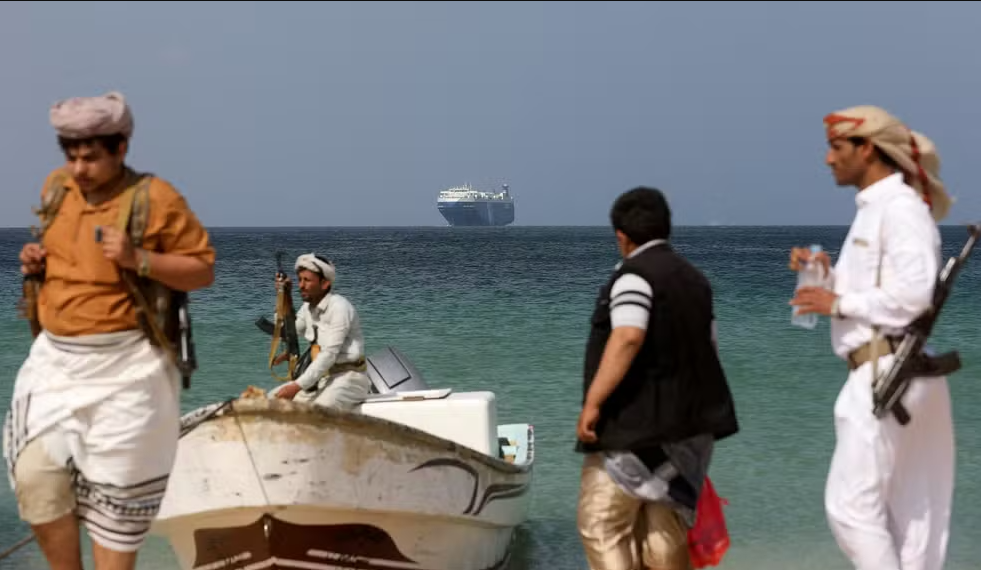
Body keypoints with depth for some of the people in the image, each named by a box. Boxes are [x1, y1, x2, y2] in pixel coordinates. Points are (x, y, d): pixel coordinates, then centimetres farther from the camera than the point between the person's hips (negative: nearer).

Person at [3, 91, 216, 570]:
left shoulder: (156, 199, -11)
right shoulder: (56, 187, 7)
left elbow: (203, 271, -9)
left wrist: (139, 260, -22)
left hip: (124, 368, -5)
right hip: (54, 358, 5)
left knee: (115, 496, 4)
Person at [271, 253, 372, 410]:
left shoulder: (339, 307, -17)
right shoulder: (308, 307, 8)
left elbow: (329, 354, -24)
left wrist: (298, 386, -28)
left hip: (348, 376, -9)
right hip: (320, 375, 9)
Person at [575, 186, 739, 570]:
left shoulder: (634, 275, -11)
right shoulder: (694, 279, 15)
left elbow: (628, 338, -26)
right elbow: (707, 349, 20)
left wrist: (592, 402, -25)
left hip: (634, 426, -8)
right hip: (683, 427, 9)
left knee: (601, 525, -3)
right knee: (664, 528, 13)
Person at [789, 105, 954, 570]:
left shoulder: (900, 207, -12)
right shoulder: (873, 209, 17)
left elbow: (912, 293, -23)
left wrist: (838, 303, -15)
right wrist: (828, 276, 3)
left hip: (887, 372, -10)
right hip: (878, 373, 10)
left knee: (850, 503, -9)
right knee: (906, 510, 11)